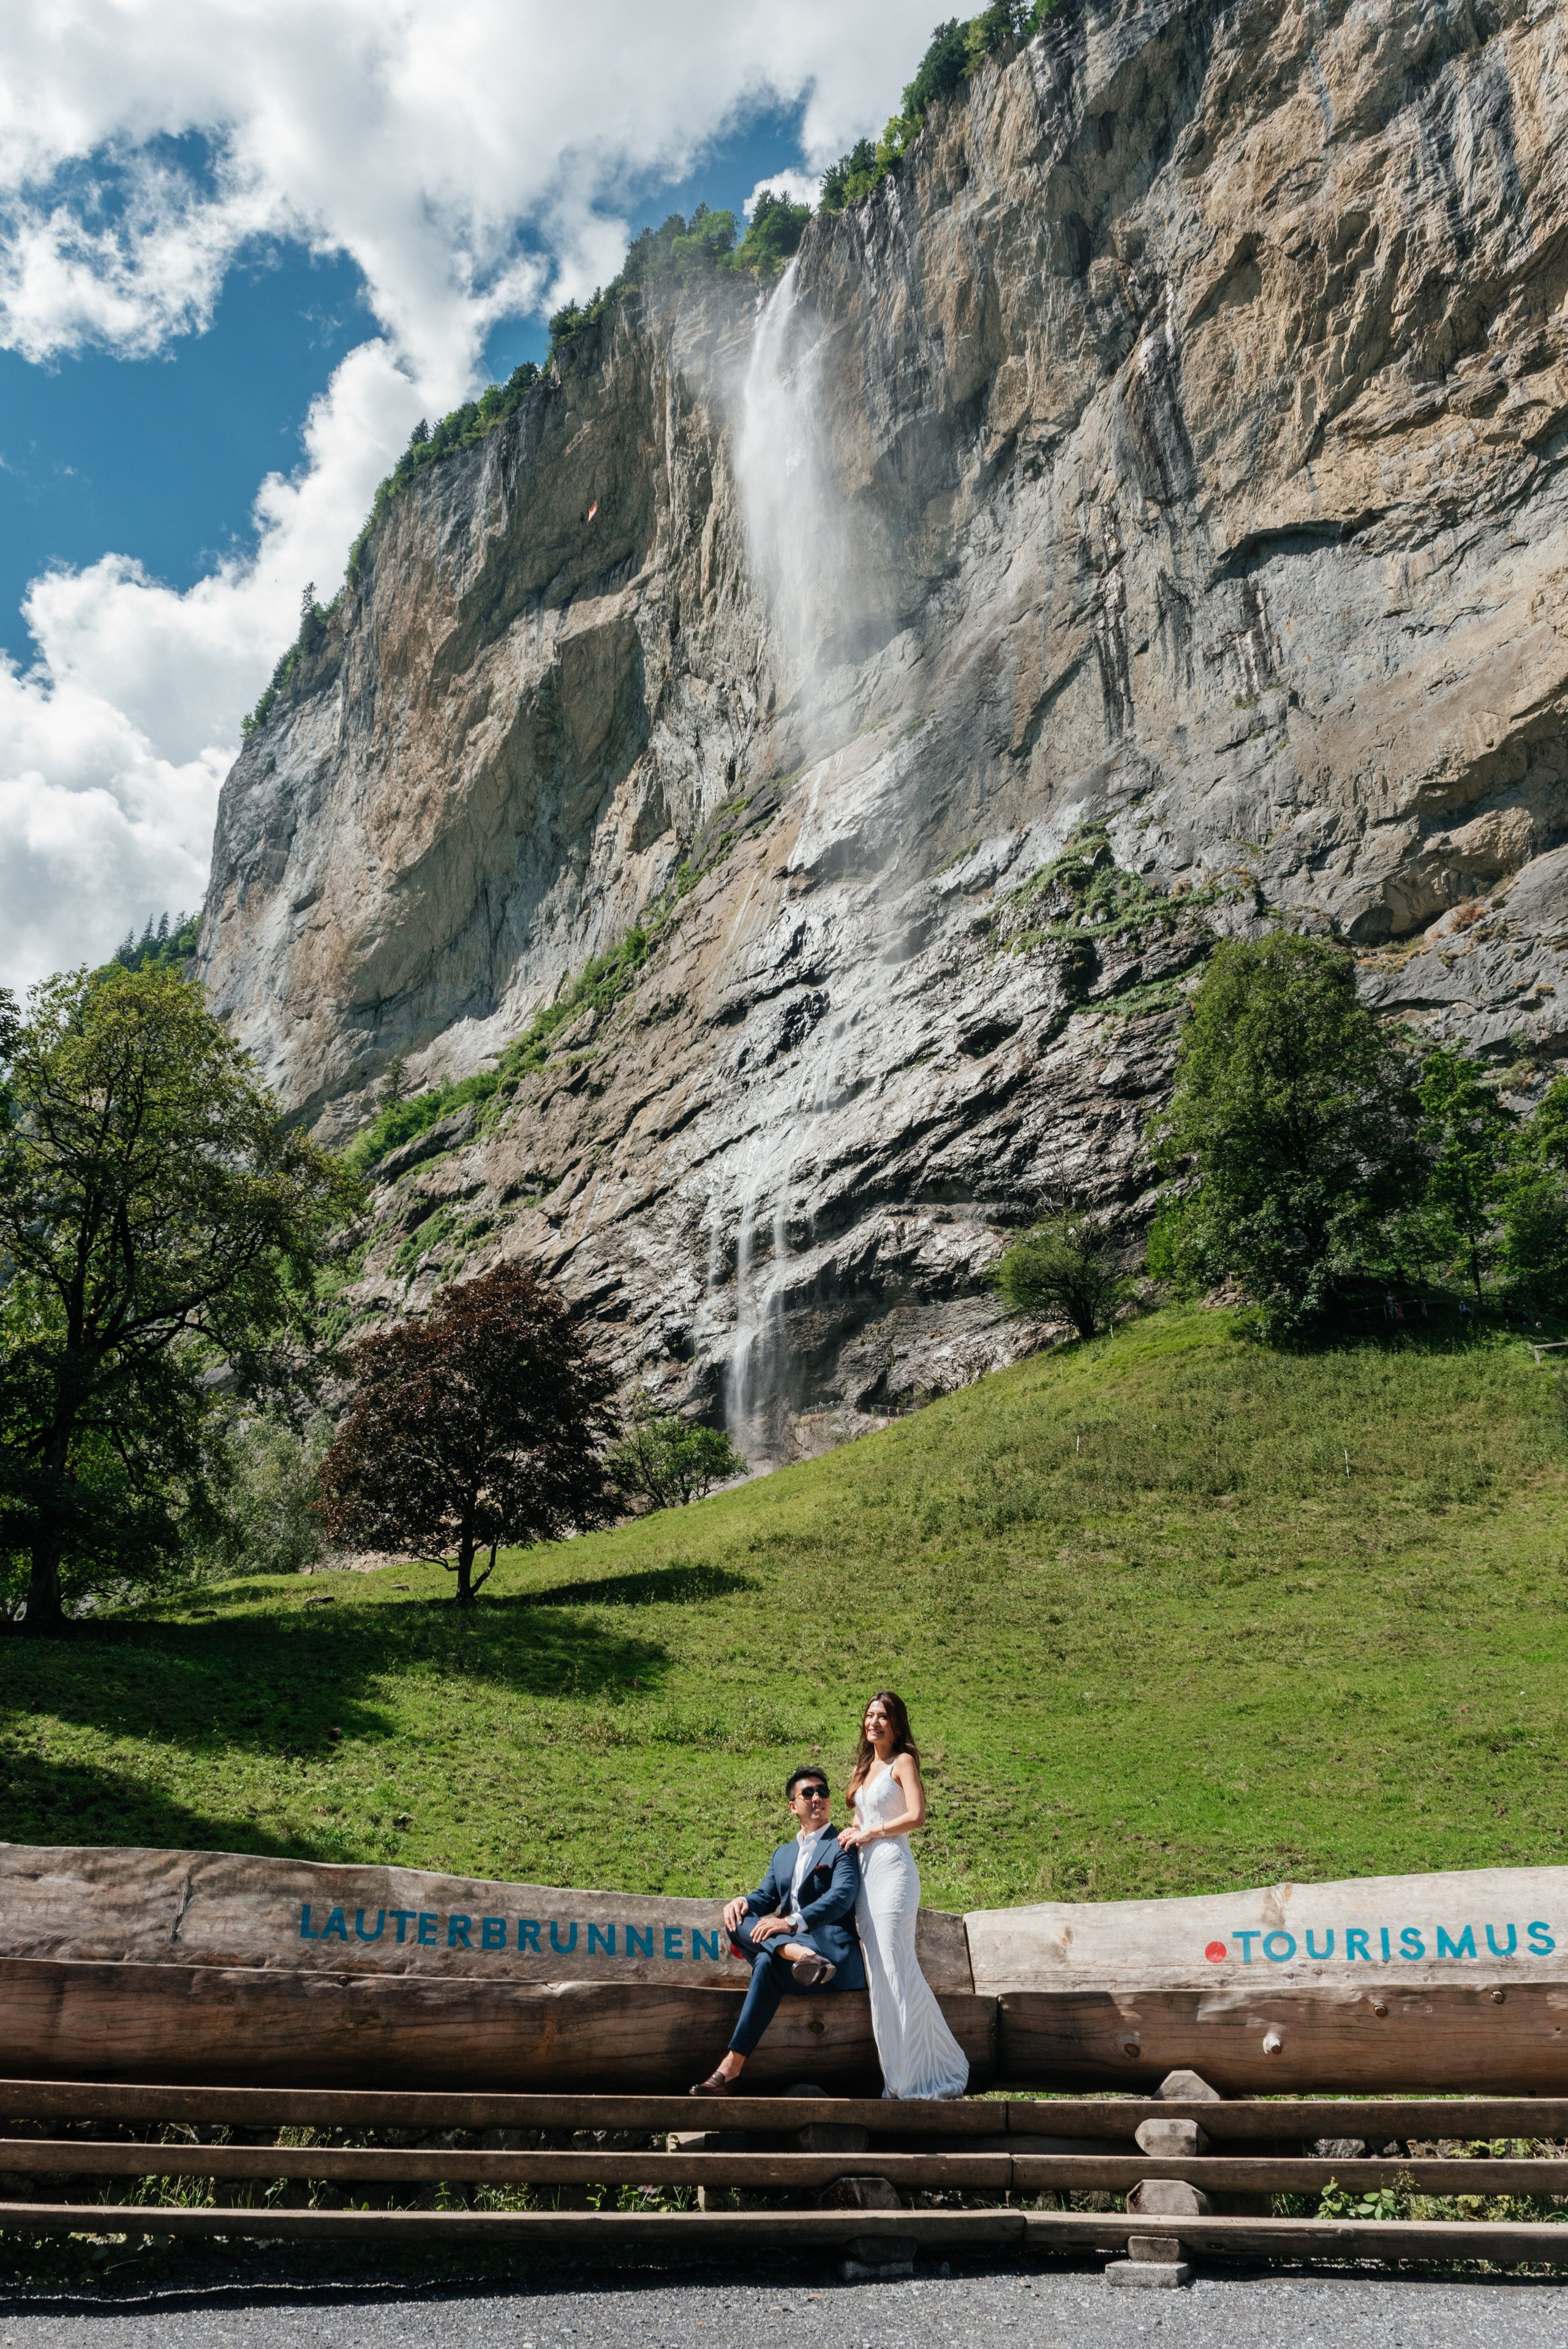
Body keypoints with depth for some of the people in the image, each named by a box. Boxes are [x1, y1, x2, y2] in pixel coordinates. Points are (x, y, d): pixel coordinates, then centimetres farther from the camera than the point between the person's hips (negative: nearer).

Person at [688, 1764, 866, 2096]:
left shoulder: (842, 1846, 3)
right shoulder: (783, 1854, 27)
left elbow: (842, 1896, -14)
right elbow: (766, 1896, 17)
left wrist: (792, 1922, -28)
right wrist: (743, 1901, -10)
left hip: (834, 1947, -7)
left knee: (769, 1961, -35)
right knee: (738, 1918, -19)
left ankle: (731, 2067, -40)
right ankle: (800, 1955, -41)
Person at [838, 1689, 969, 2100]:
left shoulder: (903, 1762, -3)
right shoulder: (864, 1768, 19)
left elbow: (916, 1816, -15)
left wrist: (870, 1832, -8)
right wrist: (854, 1834, 7)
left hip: (893, 1868, -8)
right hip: (865, 1870, 8)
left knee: (896, 1967, -9)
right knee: (879, 1972, 5)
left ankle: (920, 2074, 0)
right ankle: (898, 2076, 9)